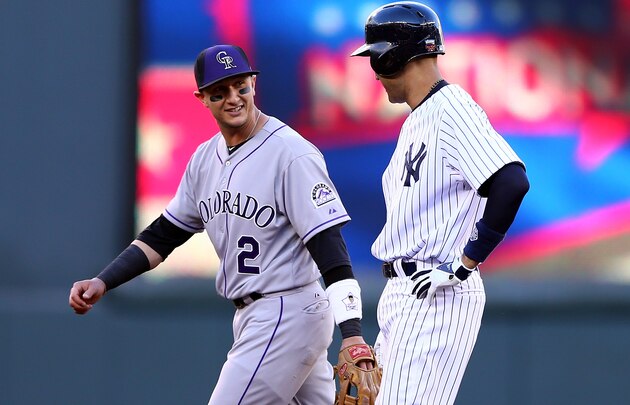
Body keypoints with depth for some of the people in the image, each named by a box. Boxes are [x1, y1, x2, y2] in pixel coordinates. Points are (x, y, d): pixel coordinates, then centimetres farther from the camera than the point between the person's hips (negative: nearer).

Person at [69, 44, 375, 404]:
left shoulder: (291, 154, -14)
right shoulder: (206, 158, 11)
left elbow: (328, 244, -21)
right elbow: (165, 233, 18)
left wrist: (352, 335, -29)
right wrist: (102, 283, 6)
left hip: (288, 316, -8)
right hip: (251, 319, 8)